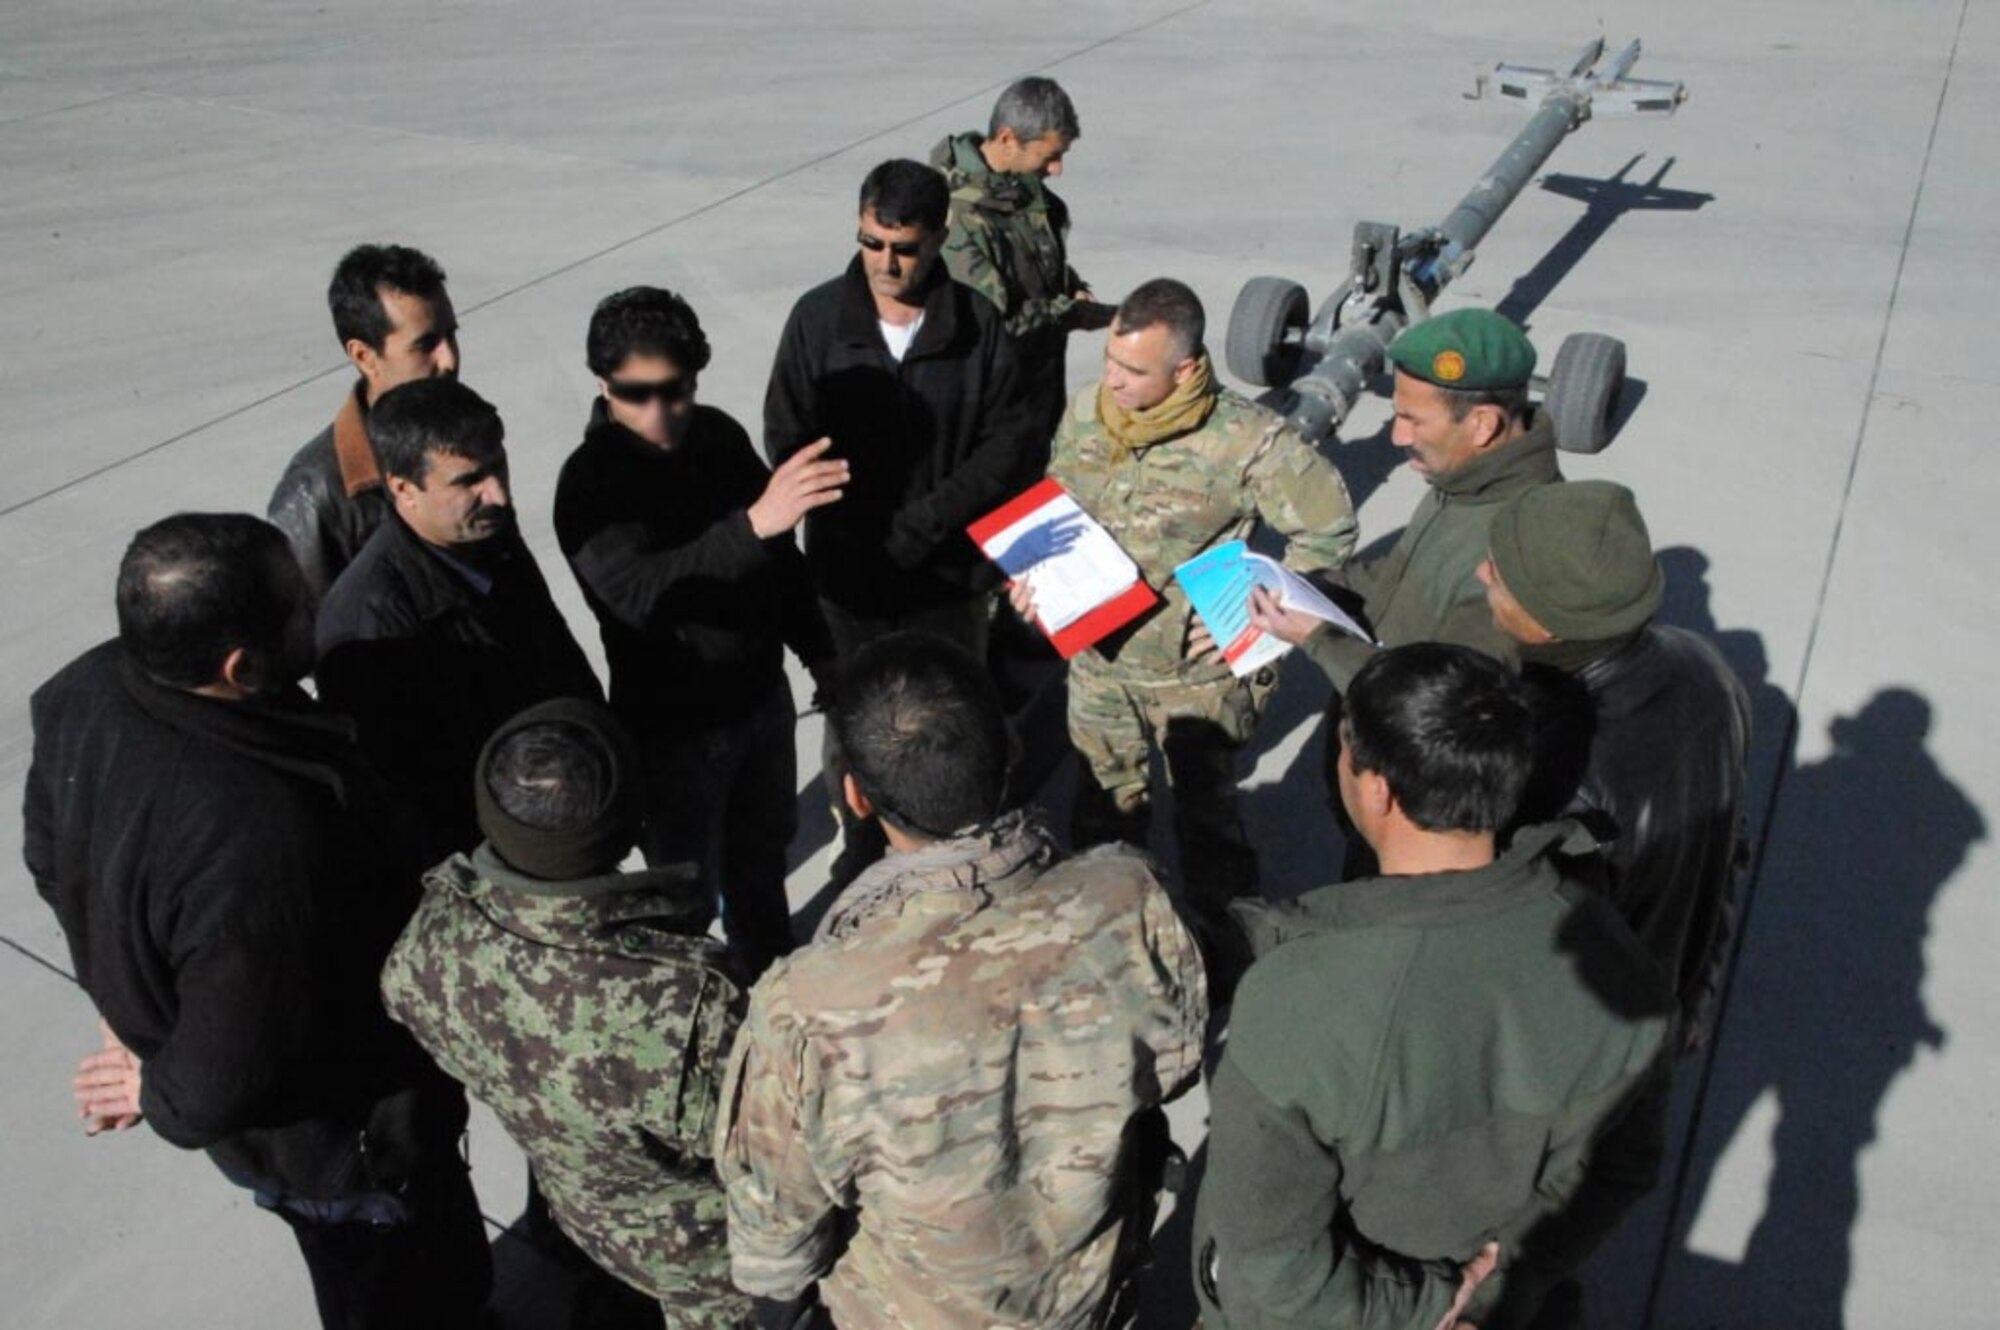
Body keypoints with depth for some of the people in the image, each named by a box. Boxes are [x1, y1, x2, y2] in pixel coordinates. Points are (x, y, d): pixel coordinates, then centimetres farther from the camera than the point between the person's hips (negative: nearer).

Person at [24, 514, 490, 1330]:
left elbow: (55, 862, 1)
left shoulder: (90, 691, -18)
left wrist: (129, 1001, 12)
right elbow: (225, 1084, -30)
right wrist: (162, 1096, -8)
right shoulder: (261, 844, -44)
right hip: (342, 1142, -8)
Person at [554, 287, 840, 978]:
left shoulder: (720, 434, -6)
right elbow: (639, 592, -41)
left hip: (762, 695, 6)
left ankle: (771, 975, 49)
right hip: (674, 725, -6)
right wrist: (754, 523, -53)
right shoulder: (590, 481, -23)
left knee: (761, 856, 25)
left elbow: (779, 555, 7)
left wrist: (820, 653, 14)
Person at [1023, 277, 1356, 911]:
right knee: (1105, 807, 23)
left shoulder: (1245, 439, -21)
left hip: (1195, 672, -5)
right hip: (1098, 661, 5)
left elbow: (1328, 528, -12)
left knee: (1206, 813, 11)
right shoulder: (1085, 413, -5)